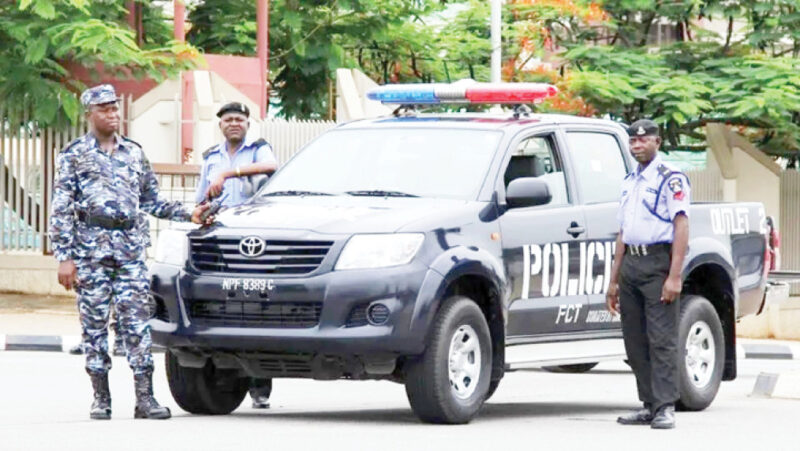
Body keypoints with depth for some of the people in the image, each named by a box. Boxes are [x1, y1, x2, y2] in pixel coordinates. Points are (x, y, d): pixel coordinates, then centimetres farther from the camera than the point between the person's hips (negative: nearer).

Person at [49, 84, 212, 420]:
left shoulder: (134, 153, 15)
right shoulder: (73, 156, 4)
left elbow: (152, 202, 20)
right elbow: (61, 211, -1)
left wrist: (188, 214, 7)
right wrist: (64, 257, -8)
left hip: (130, 247, 3)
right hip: (91, 247, -2)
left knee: (137, 321, -5)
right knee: (94, 324, 0)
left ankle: (145, 398, -7)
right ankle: (101, 399, 7)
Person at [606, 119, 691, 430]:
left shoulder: (670, 178, -3)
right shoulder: (629, 181, 21)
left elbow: (681, 226, -10)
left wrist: (674, 276, -18)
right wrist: (614, 280, 20)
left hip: (658, 262, -8)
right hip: (631, 264, 8)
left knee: (662, 339, -10)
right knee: (635, 342, 6)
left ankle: (665, 407, -12)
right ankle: (649, 405, 12)